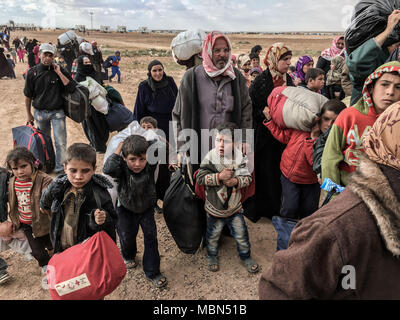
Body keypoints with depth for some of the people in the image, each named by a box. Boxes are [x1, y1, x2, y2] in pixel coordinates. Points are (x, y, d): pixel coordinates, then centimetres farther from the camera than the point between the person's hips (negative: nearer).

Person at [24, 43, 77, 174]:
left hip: (57, 113, -2)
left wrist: (59, 73, -17)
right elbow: (28, 95, 6)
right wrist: (28, 114, 10)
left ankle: (60, 168, 8)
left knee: (60, 142, -4)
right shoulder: (32, 72, -2)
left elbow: (71, 88, -14)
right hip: (39, 113, 2)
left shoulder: (59, 70, -4)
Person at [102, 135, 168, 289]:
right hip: (126, 210, -1)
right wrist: (119, 147, -43)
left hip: (147, 208, 1)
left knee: (151, 237, 2)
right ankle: (128, 255, 52)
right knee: (127, 237, 15)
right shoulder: (122, 168, -30)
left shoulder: (150, 166, -26)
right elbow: (108, 169, -52)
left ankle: (152, 272, 20)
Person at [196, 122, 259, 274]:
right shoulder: (210, 158, -16)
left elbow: (248, 178, -4)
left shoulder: (239, 158, -9)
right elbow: (200, 178, -18)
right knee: (213, 236, 19)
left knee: (241, 235, 15)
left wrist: (237, 181, -24)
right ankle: (212, 256, 45)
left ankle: (246, 257, 40)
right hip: (215, 208, -1)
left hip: (234, 207, 2)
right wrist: (219, 176, -27)